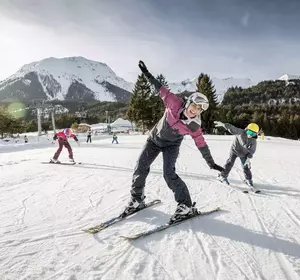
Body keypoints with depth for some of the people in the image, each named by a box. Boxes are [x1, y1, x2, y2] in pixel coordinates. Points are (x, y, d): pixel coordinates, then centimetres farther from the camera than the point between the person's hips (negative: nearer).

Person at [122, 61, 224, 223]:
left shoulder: (194, 126, -22)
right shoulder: (175, 103, -23)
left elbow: (201, 144, -11)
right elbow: (162, 90, -12)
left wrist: (211, 163, -5)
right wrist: (147, 74, -9)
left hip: (171, 145, -3)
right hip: (154, 139, 3)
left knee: (169, 174, -20)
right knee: (140, 168, 0)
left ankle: (186, 206, -6)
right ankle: (137, 200, 17)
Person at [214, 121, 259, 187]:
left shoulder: (253, 141, -16)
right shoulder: (241, 132, -25)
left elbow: (252, 150, -9)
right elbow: (232, 128, -31)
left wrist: (248, 158, -21)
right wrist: (223, 124, -41)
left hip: (243, 154, 3)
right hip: (235, 150, -2)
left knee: (246, 166, 7)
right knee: (230, 163, -8)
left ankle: (248, 179, 27)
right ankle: (223, 176, 2)